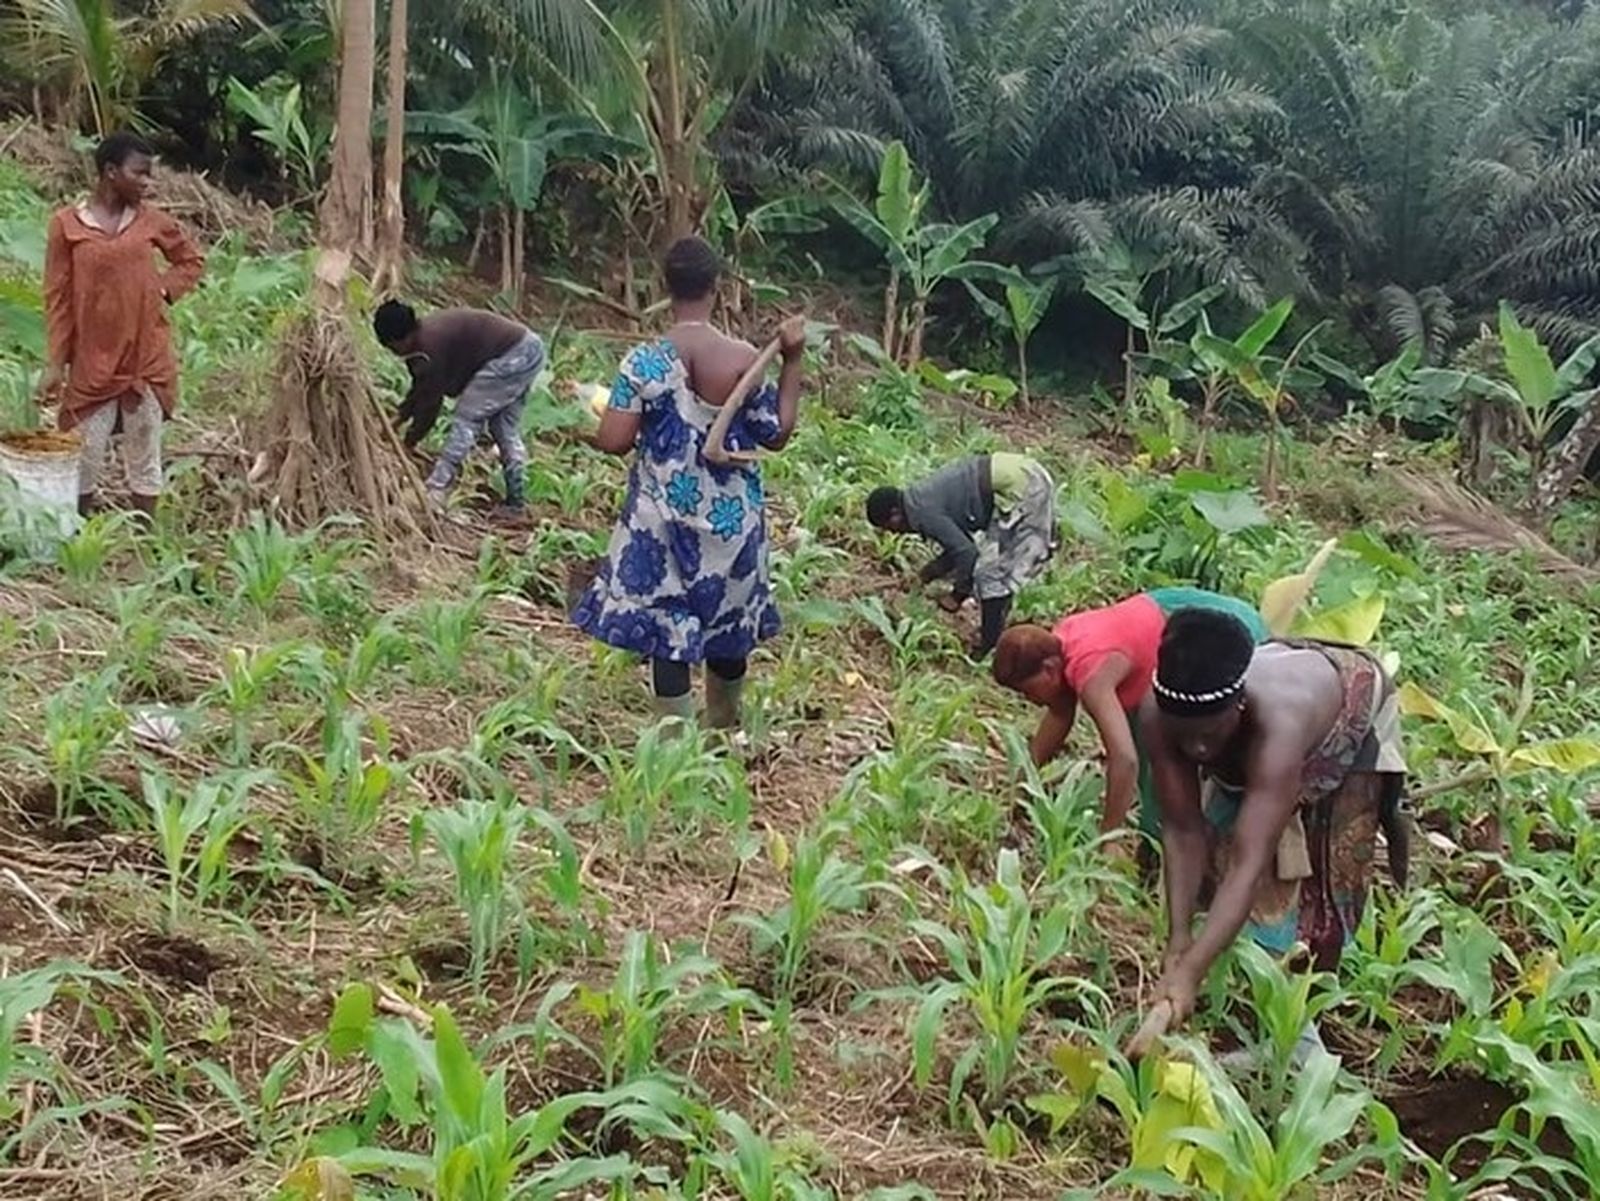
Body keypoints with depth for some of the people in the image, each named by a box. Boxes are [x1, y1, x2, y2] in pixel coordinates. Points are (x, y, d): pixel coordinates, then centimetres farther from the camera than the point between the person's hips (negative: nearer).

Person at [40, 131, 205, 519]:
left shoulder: (150, 220, 2)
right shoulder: (66, 224, -5)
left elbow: (193, 260, 17)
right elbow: (58, 298, -2)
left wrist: (164, 289, -1)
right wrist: (56, 362, -5)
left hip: (147, 357, 2)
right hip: (92, 361, -2)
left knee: (145, 455, 9)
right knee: (87, 459, 2)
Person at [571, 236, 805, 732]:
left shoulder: (644, 360, -14)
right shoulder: (746, 360, -11)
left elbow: (614, 441, -16)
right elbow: (776, 434, -1)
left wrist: (591, 426, 8)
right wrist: (793, 362, 2)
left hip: (664, 516, -2)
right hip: (731, 517, 2)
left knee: (666, 623, 8)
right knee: (728, 616, 19)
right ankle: (723, 727, 36)